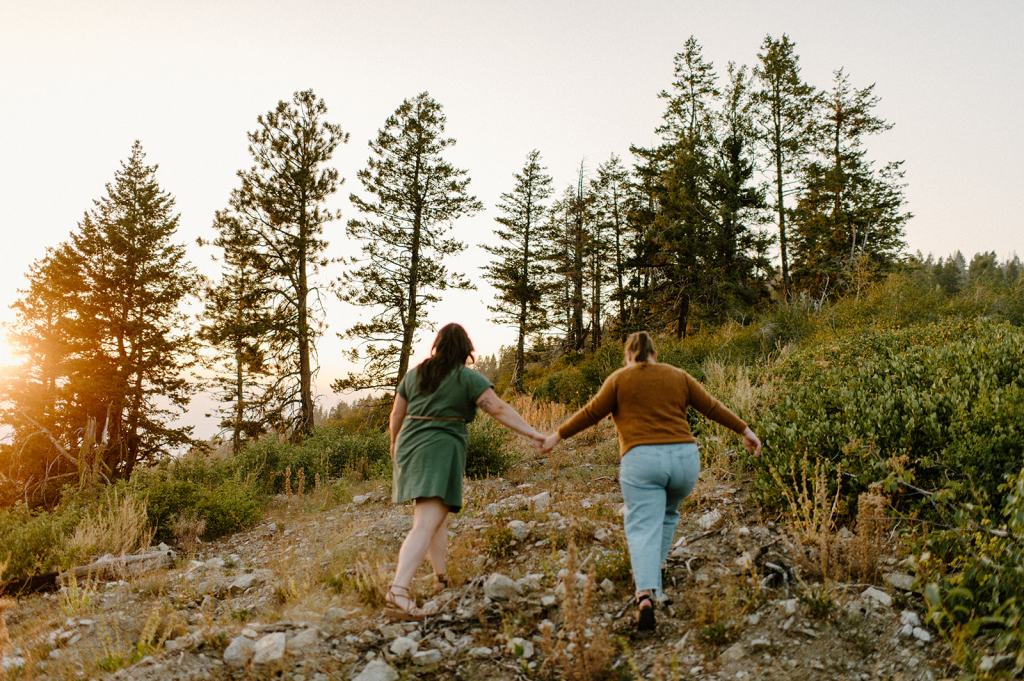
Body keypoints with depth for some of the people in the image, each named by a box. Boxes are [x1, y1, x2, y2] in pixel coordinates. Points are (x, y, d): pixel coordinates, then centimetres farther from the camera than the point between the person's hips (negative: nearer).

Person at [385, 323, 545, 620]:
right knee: (426, 525, -14)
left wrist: (395, 444, 32)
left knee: (437, 515, 24)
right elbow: (500, 410, -12)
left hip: (410, 447, 7)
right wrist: (532, 434, -13)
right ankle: (397, 592, -27)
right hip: (440, 451, -7)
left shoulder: (414, 374, 11)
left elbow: (396, 415, 16)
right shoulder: (469, 378, -5)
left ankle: (442, 577, 31)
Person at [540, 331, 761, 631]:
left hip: (642, 460, -3)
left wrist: (558, 435, 14)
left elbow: (591, 413, 5)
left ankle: (645, 594, -24)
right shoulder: (678, 376, 16)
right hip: (684, 457, 4)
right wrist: (745, 430, 26)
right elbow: (712, 407, 17)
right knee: (667, 515, 27)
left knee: (644, 527, -7)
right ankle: (653, 572, 28)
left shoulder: (620, 378, 7)